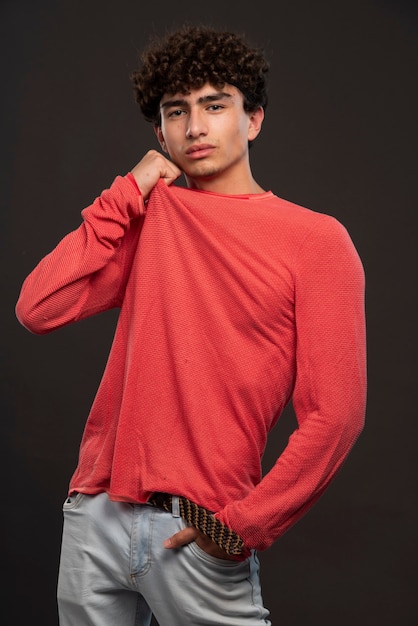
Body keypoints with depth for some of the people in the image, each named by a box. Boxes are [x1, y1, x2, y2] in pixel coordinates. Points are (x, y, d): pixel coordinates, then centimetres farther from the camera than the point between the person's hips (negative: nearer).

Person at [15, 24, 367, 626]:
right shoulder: (147, 216, 10)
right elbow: (37, 309, -2)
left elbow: (335, 415, -7)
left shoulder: (316, 240, -3)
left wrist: (241, 527, -10)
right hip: (96, 514, 4)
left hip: (200, 534, -4)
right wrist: (127, 194, 1)